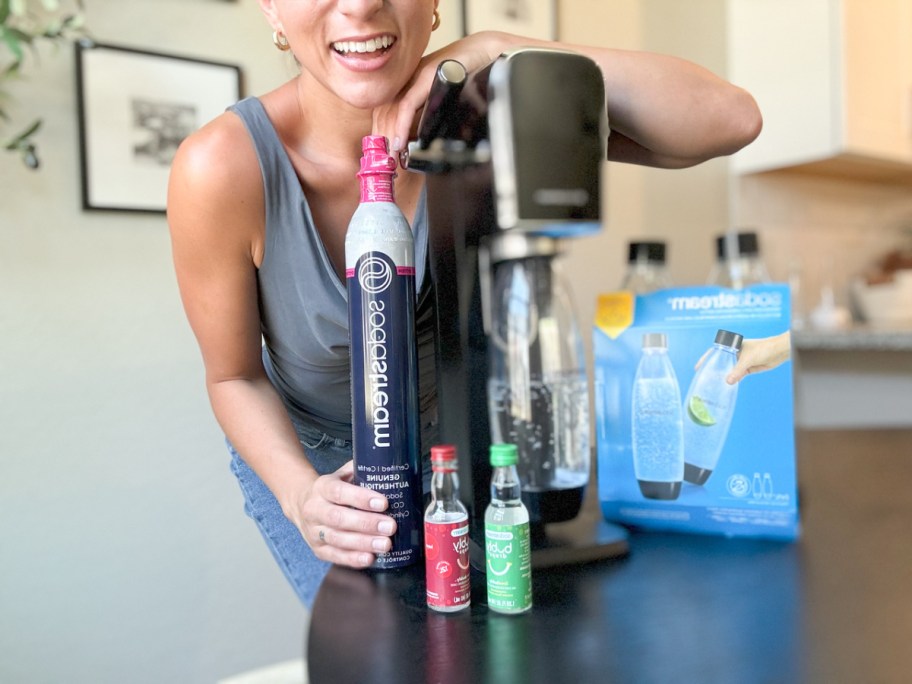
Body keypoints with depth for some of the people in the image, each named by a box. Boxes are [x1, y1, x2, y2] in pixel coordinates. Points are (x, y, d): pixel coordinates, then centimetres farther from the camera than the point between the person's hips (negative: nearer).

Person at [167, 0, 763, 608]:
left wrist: (499, 51, -40)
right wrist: (301, 494, -33)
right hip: (302, 448, -1)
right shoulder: (222, 166, -31)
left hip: (445, 432, 2)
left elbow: (731, 119, -35)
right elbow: (233, 377, -15)